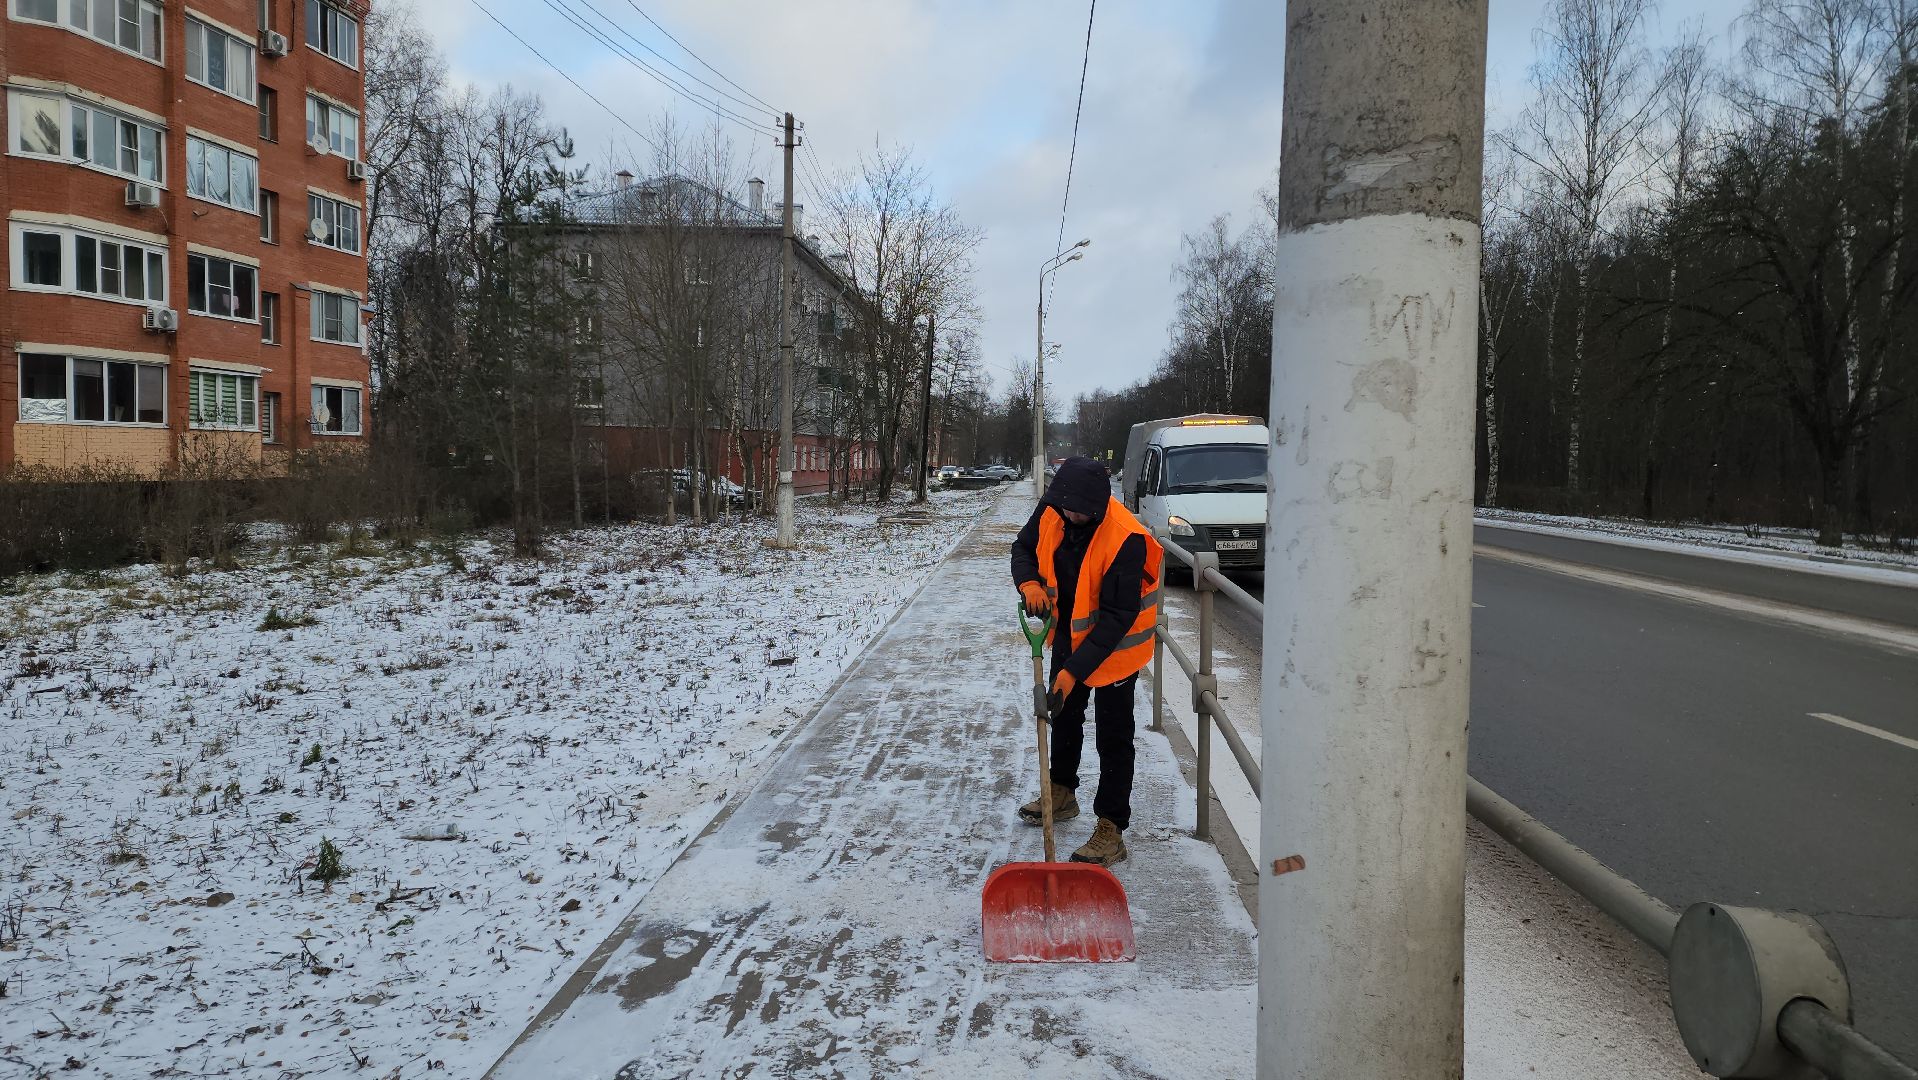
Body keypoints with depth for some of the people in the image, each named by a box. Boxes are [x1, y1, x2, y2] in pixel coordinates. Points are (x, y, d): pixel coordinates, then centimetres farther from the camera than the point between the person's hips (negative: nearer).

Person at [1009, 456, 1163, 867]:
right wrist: (1030, 584, -21)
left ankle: (1111, 830, 5)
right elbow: (1023, 548, 3)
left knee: (1113, 737, -2)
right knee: (1063, 713, 23)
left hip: (1114, 643, -7)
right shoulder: (1051, 512, -16)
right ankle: (1062, 793, 44)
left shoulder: (1126, 539, -35)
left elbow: (1117, 617, -33)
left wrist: (1074, 670, -35)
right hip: (1069, 631, 7)